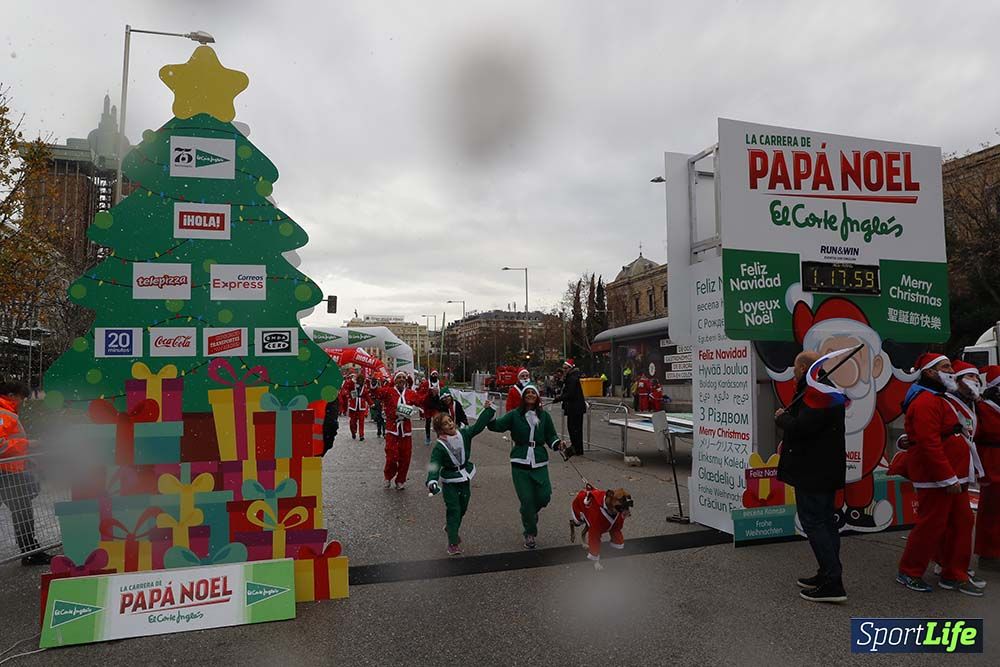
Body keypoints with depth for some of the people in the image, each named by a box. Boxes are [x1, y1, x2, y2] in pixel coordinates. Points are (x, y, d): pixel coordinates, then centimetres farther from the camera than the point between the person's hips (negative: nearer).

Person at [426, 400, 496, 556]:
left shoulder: (464, 433, -9)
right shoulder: (439, 447, -21)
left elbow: (478, 425, -5)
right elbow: (434, 465, -28)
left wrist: (488, 409, -12)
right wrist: (432, 482, -46)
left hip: (466, 478, 5)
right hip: (450, 481, -5)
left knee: (462, 508, 18)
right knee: (453, 510, -9)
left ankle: (450, 528, 45)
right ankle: (453, 543, 1)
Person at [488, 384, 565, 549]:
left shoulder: (544, 416, 4)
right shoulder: (515, 415, -3)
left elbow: (551, 436, 11)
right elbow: (498, 426, -13)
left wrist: (557, 444, -9)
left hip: (539, 463, 2)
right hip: (520, 463, -2)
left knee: (544, 496, -3)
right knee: (527, 500, -2)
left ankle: (530, 514, 33)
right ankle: (530, 534, 18)